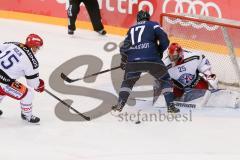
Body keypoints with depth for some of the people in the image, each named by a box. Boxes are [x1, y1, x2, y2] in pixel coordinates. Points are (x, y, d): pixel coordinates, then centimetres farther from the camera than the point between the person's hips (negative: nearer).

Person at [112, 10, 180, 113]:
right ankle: (170, 105, 4)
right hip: (152, 59, -3)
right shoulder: (153, 25, 14)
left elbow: (124, 48, 25)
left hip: (133, 60, 3)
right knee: (165, 80, 14)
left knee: (128, 81, 27)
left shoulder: (132, 29, 26)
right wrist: (159, 51, 19)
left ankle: (120, 104, 15)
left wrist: (124, 62, 39)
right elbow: (165, 40, 2)